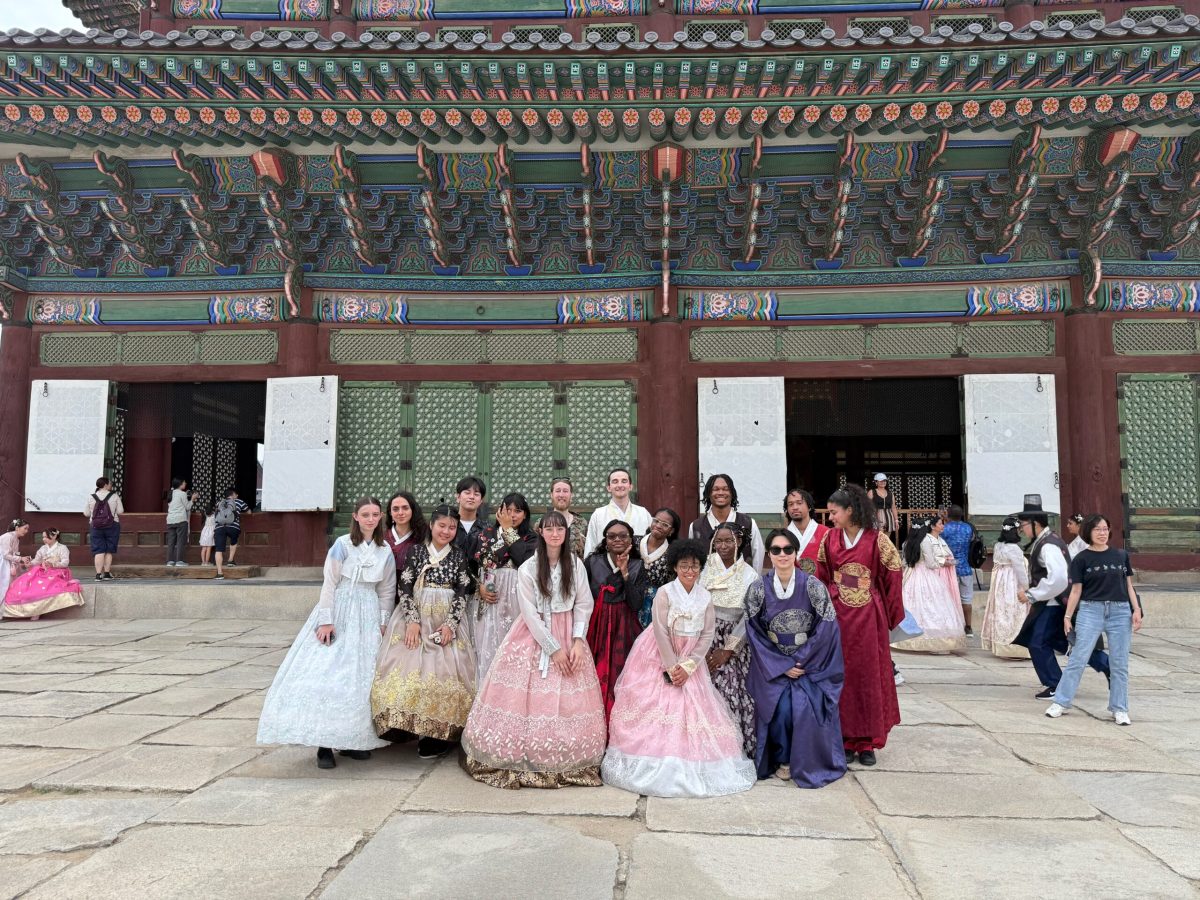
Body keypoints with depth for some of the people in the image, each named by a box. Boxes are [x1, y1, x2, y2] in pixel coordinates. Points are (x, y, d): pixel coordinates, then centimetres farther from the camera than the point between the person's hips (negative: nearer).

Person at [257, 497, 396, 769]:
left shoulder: (386, 551, 5)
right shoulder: (342, 545, -6)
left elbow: (386, 592, 10)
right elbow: (329, 584, -6)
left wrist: (383, 623, 4)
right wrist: (326, 620, -10)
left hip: (368, 616, 4)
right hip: (339, 612, -4)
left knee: (361, 677, 3)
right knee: (328, 673, -8)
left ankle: (354, 739, 13)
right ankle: (324, 744, -3)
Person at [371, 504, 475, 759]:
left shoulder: (459, 556, 5)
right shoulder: (416, 551, 3)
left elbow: (462, 593, 2)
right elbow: (404, 588, -1)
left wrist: (451, 624, -9)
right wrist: (412, 620, -11)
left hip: (447, 620, 0)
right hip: (415, 617, 0)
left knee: (445, 671, -6)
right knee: (410, 666, -7)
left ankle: (436, 736, 1)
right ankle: (406, 726, 5)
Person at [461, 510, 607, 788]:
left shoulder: (575, 564, 1)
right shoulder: (527, 569, -7)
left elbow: (584, 604, 2)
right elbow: (531, 614, -9)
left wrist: (578, 641, -10)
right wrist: (553, 648, -12)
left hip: (569, 637, 2)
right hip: (535, 637, -2)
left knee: (570, 701, 1)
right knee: (530, 697, -3)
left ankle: (569, 763, 13)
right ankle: (522, 760, 10)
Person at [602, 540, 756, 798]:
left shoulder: (706, 598, -1)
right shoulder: (665, 593, -12)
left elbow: (707, 635, -3)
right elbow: (661, 633, -14)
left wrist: (687, 667, -11)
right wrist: (672, 668, -14)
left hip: (690, 662, 3)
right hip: (659, 660, -3)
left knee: (693, 712, 1)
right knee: (656, 709, -6)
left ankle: (693, 771, 12)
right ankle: (654, 768, 4)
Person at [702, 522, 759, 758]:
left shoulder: (749, 575, 2)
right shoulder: (705, 570, 4)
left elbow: (749, 617, -3)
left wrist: (727, 650, -7)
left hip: (734, 644, -1)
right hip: (705, 641, 1)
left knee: (734, 695, -7)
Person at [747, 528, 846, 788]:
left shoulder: (813, 586, -10)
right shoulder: (758, 588, -7)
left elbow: (827, 628, -9)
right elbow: (755, 632, -4)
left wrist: (801, 661, -12)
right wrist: (782, 666, -10)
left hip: (810, 664, -1)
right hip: (772, 666, 1)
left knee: (805, 707, -20)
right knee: (781, 707, -19)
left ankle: (807, 765, 3)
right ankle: (782, 760, 7)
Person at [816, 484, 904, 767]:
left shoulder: (876, 539, -7)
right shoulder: (830, 539, 2)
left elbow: (893, 574, -2)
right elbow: (821, 578, 8)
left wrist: (890, 613, 2)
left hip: (868, 616, -2)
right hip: (837, 615, 2)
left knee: (869, 676, 5)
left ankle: (867, 743, 15)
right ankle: (845, 740, 14)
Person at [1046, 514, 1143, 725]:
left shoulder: (1121, 556, 8)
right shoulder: (1081, 559, 1)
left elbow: (1129, 585, 13)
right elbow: (1076, 590, 3)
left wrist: (1137, 610, 2)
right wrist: (1068, 616, 1)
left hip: (1120, 612, 2)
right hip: (1091, 611, -2)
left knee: (1120, 664, 6)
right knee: (1077, 659, -4)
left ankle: (1119, 709, 18)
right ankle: (1061, 702, 4)